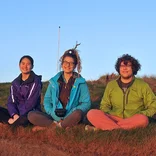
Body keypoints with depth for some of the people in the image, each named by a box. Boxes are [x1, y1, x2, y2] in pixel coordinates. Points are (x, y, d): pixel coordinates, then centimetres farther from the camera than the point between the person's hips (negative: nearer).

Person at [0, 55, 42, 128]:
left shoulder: (36, 81, -5)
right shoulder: (15, 82, 11)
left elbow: (31, 102, -14)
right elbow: (11, 101, 2)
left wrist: (19, 116, -21)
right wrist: (14, 114, -18)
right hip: (17, 112, 6)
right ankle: (18, 122, -26)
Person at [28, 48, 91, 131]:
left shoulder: (80, 82, 3)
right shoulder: (54, 81, 10)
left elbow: (86, 103, -2)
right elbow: (47, 101, 9)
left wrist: (69, 116, -15)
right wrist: (54, 115, -10)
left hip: (71, 117, -2)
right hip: (54, 117, 2)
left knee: (78, 114, -37)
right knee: (31, 115, -19)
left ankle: (47, 126, -21)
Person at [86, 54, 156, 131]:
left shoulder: (142, 85, 7)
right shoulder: (111, 85, 14)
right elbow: (104, 105, 19)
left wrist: (142, 115, -9)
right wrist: (108, 115, -3)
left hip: (133, 121, -1)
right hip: (114, 119, 2)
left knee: (142, 119, -37)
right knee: (91, 114, -22)